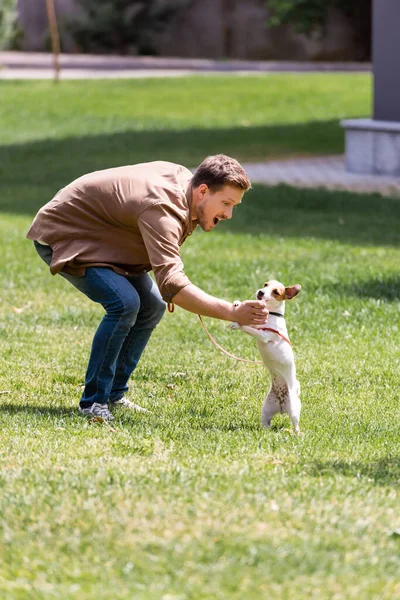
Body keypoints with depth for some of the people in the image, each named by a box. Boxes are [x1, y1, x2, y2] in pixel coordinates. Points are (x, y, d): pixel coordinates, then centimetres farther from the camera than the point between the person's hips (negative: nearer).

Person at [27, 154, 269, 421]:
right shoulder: (162, 209, -36)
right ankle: (93, 402, -16)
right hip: (62, 236, -10)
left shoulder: (184, 178, -6)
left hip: (99, 237, 10)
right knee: (125, 303, -26)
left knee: (152, 306, 3)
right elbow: (171, 283, -47)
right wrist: (233, 312, -54)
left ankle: (114, 394, 12)